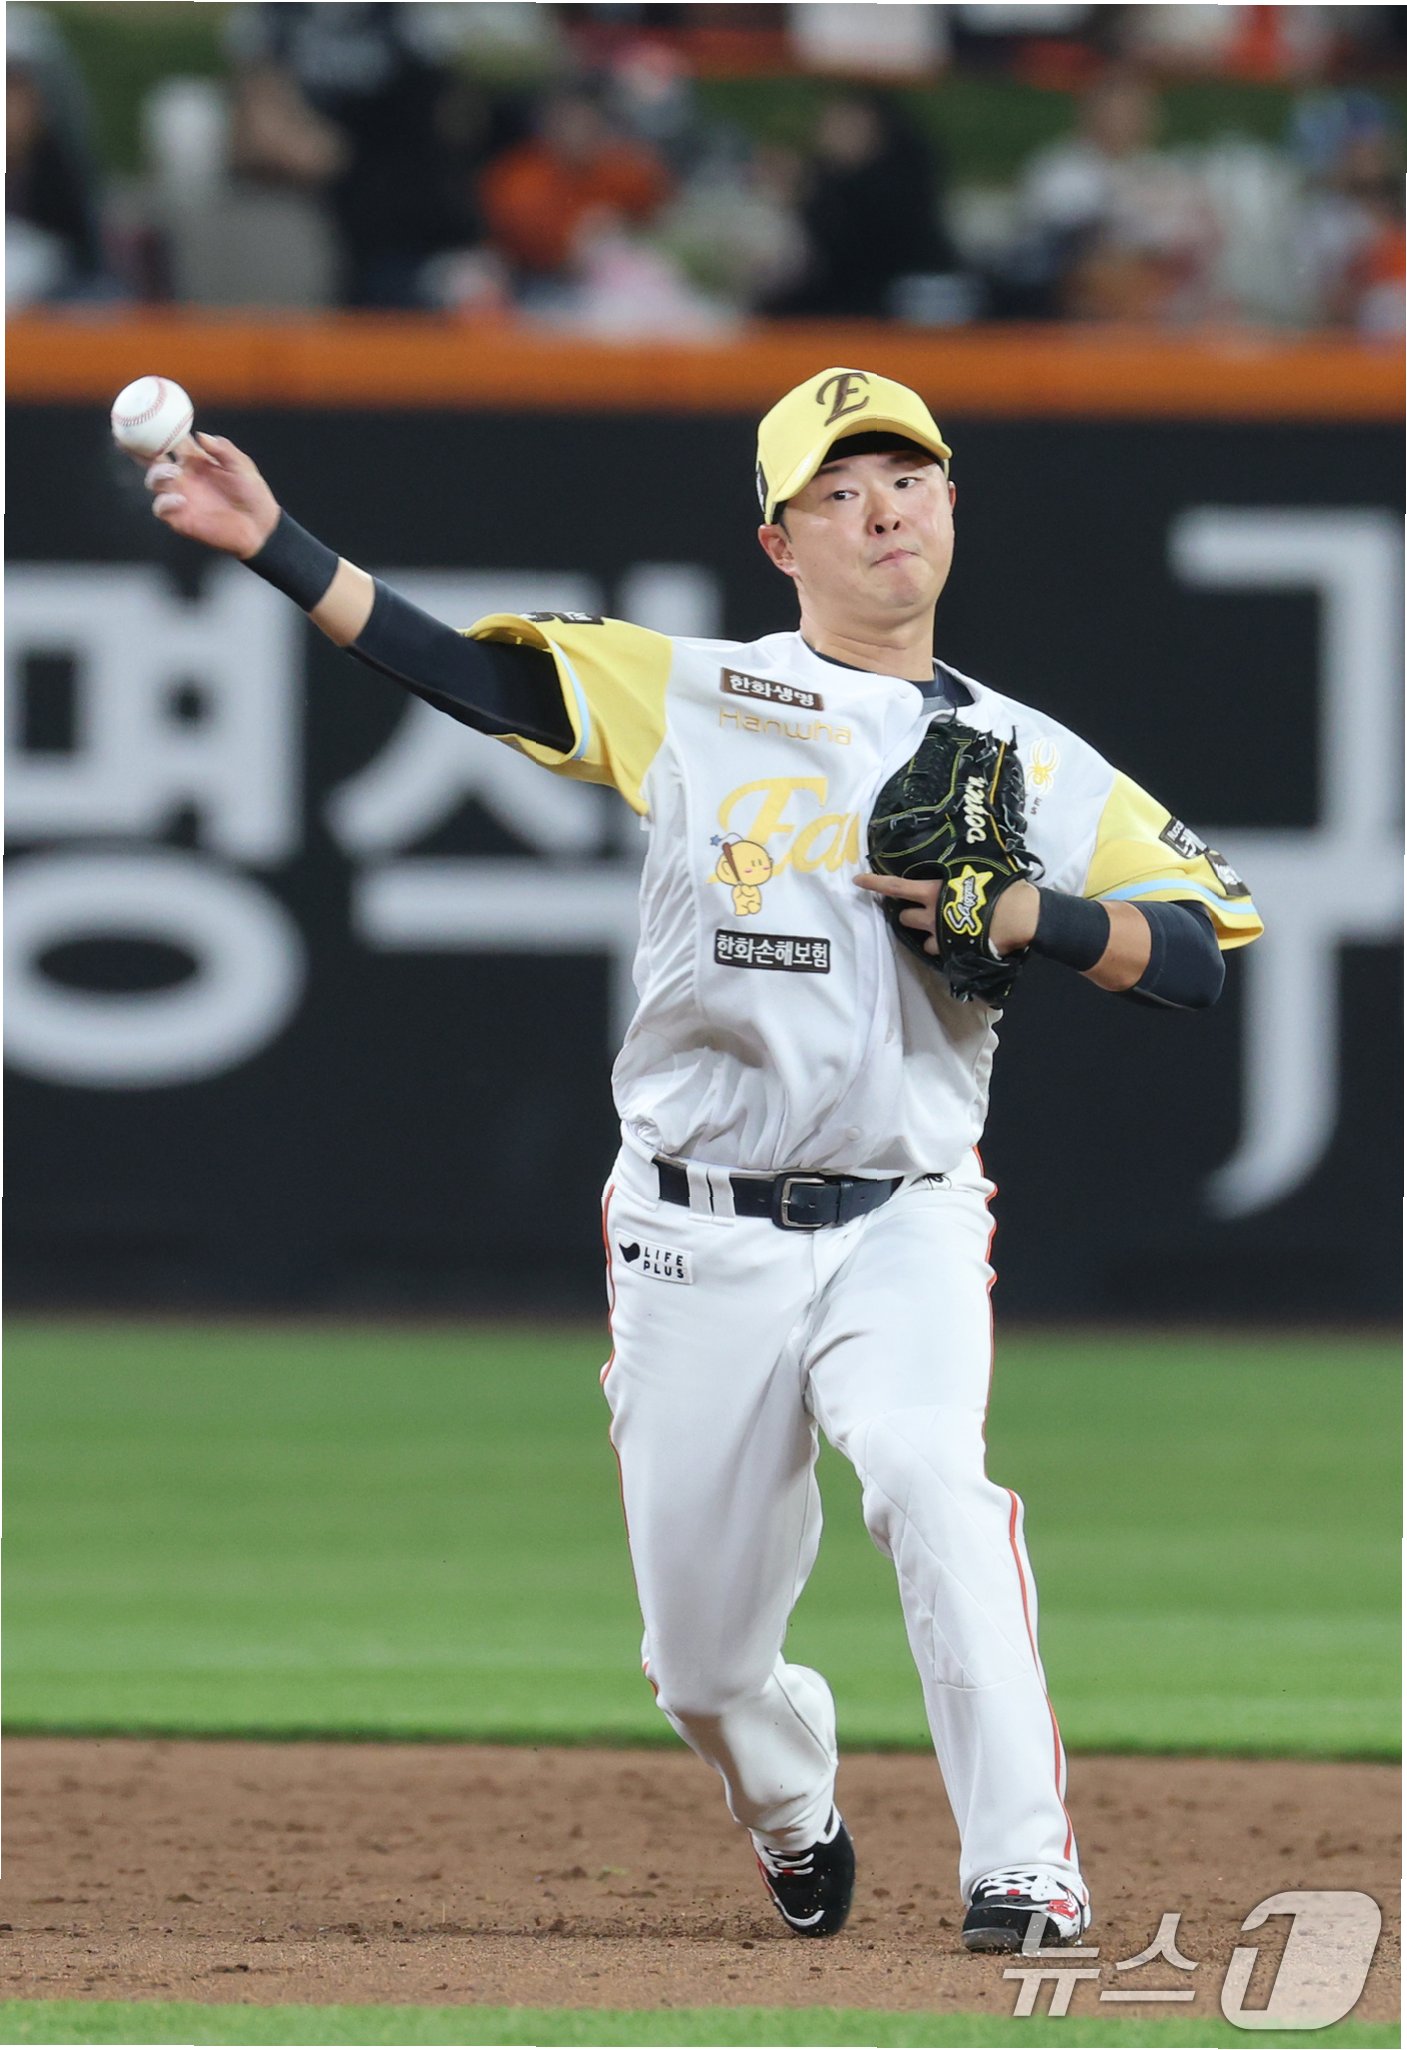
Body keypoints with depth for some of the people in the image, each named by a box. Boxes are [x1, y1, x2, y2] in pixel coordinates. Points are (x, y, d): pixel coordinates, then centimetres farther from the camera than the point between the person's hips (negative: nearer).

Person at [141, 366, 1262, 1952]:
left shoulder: (1032, 763, 6)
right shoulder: (690, 699, 4)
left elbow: (1202, 954, 1)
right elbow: (462, 670, -4)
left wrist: (1033, 920, -15)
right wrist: (275, 545, -14)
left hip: (903, 1227, -1)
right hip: (698, 1242, 1)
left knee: (926, 1468, -32)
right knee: (704, 1665, 5)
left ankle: (1023, 1867, -29)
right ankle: (795, 1822, 40)